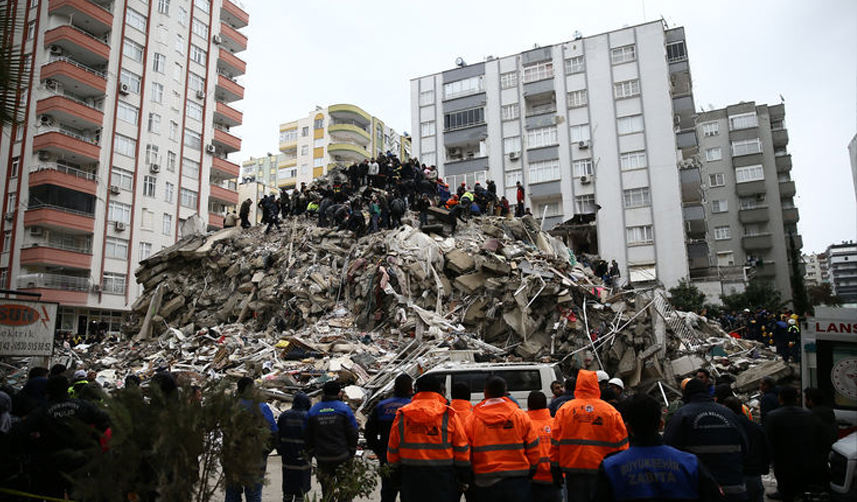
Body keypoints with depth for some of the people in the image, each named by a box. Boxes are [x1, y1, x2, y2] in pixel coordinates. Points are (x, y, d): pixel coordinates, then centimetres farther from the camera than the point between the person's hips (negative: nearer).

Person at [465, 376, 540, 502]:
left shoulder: (472, 420, -4)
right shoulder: (521, 415, -2)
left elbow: (467, 455, -3)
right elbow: (533, 448, 2)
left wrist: (471, 478, 11)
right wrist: (531, 471, 16)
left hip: (485, 483, 0)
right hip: (517, 481, 0)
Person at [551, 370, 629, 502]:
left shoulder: (564, 409, -1)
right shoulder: (611, 411, -2)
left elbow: (555, 443, 0)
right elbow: (621, 443, 1)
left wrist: (555, 469, 7)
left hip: (573, 468, 0)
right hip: (602, 471, 0)